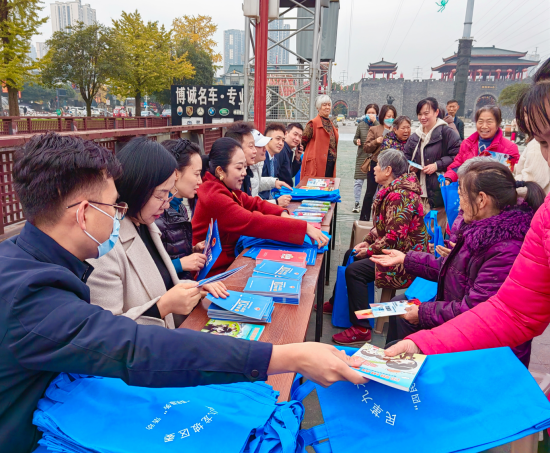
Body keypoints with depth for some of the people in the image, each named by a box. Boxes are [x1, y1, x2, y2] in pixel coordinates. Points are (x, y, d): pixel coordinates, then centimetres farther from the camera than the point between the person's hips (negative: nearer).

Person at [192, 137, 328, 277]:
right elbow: (253, 223, -31)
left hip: (231, 259, 8)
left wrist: (282, 213, -12)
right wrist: (305, 228, -30)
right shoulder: (214, 197, -25)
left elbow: (253, 203, 8)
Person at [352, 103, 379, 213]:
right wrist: (357, 141, -6)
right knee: (358, 181, 0)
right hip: (362, 156, 2)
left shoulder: (379, 124, -1)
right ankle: (356, 203, 10)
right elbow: (355, 138, 17)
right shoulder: (361, 125, 8)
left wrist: (374, 121, -19)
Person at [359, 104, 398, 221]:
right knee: (370, 193, 7)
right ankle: (364, 219, 16)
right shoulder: (374, 130, 2)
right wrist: (376, 142, -18)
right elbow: (366, 148, -1)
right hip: (376, 164, -2)